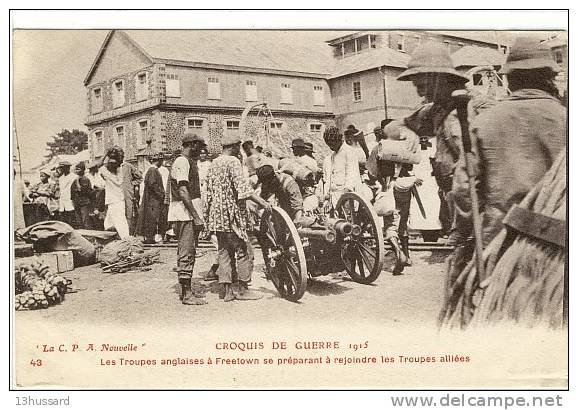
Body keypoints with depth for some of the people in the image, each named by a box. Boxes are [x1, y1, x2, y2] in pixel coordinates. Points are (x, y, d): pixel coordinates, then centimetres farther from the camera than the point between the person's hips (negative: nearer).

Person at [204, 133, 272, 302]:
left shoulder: (214, 163, 15)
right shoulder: (233, 161, -10)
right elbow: (242, 186, -22)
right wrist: (262, 202, -24)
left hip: (216, 213, 9)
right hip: (231, 214, -8)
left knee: (224, 251, 10)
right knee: (244, 250, 1)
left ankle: (227, 290, 9)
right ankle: (243, 289, 4)